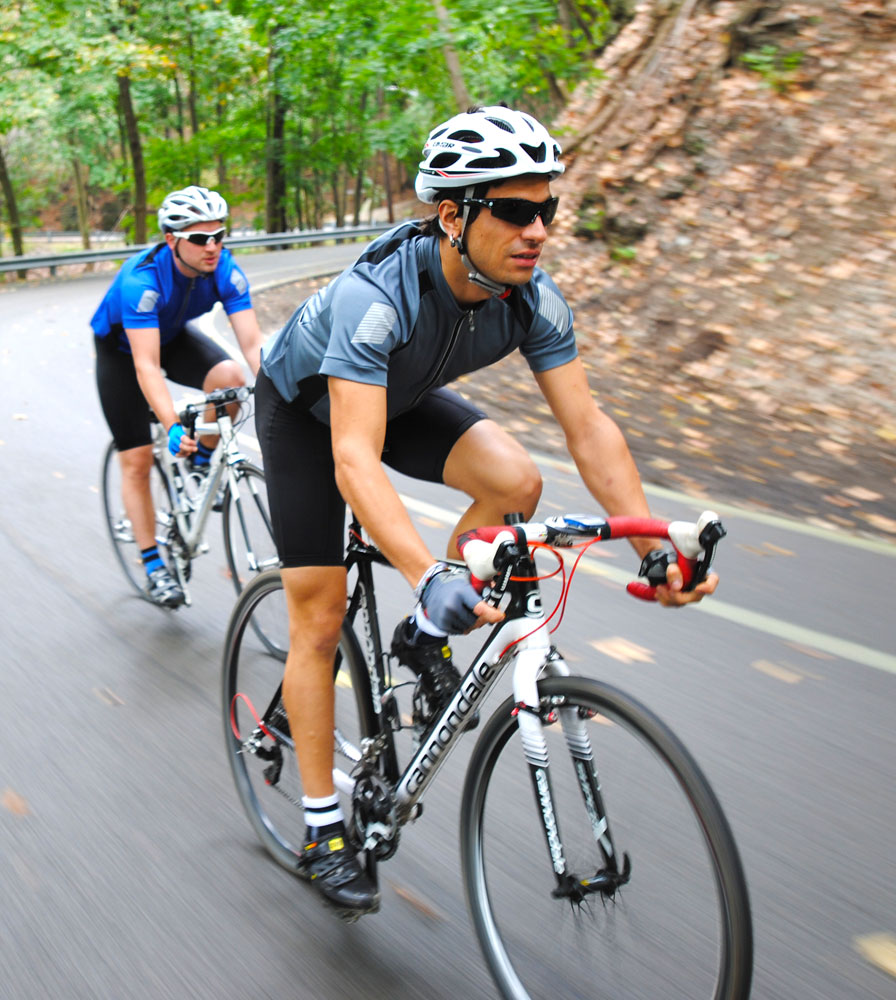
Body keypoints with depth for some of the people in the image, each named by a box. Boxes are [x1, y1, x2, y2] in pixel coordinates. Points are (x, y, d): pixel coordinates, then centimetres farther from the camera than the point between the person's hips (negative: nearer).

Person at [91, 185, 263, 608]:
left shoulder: (224, 269, -26)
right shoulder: (141, 279, -38)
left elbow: (252, 342, -30)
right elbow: (146, 366, -43)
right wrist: (172, 426, -55)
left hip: (175, 336, 3)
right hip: (122, 348, -3)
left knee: (229, 377, -28)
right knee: (137, 460, -5)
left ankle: (202, 459, 1)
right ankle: (154, 566, 9)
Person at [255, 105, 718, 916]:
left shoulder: (533, 298, -24)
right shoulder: (376, 295, -40)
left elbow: (587, 424, -22)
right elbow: (355, 460, -49)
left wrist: (655, 546, -31)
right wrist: (428, 576, -61)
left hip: (399, 395, 5)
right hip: (305, 404, -4)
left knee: (515, 480, -24)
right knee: (320, 619, -5)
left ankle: (425, 638, 1)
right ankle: (324, 827, 10)